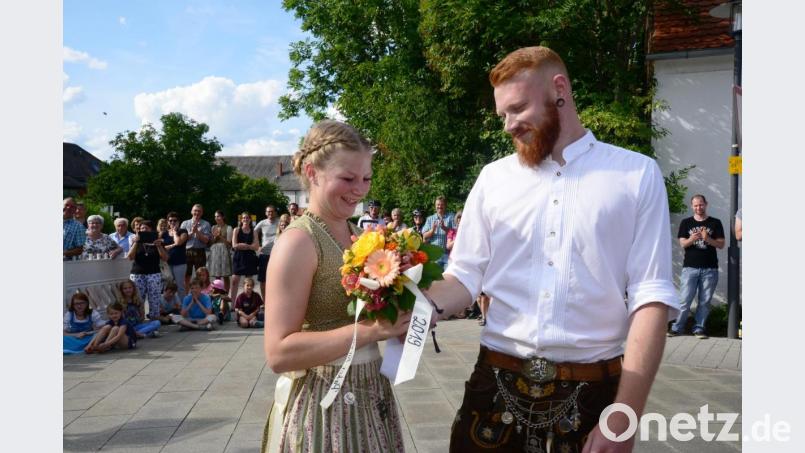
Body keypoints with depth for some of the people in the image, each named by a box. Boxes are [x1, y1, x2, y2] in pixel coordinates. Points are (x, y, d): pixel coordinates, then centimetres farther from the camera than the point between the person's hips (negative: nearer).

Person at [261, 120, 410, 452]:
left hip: (370, 396, 8)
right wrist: (370, 330, -27)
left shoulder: (359, 237, 6)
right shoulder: (298, 241, -16)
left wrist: (402, 313, -6)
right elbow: (278, 353, -22)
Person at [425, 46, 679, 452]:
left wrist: (624, 419, -13)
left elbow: (651, 297, -7)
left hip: (591, 393, -2)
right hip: (496, 387, 3)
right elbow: (465, 278, 6)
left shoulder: (638, 175, -2)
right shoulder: (493, 179, 7)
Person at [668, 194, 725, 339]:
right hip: (690, 267, 0)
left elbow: (721, 244, 4)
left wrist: (708, 239, -14)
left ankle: (699, 328, 10)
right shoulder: (686, 223, 10)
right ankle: (677, 327, 3)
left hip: (710, 268, 0)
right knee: (685, 300, -4)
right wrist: (691, 239, -20)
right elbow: (682, 244, 2)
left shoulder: (715, 223, 9)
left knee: (705, 301, 2)